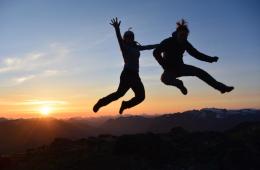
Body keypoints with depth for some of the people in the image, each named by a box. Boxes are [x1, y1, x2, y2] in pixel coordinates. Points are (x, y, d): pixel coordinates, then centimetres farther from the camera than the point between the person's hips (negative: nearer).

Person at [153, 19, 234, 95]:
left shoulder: (185, 44, -2)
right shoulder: (168, 42, -18)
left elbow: (196, 54, 3)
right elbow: (156, 53, -20)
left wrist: (211, 59, -8)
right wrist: (165, 66, -23)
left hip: (180, 67, 5)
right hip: (170, 69, -5)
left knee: (199, 72, -11)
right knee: (165, 78, -38)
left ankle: (221, 87, -6)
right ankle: (178, 84, -3)